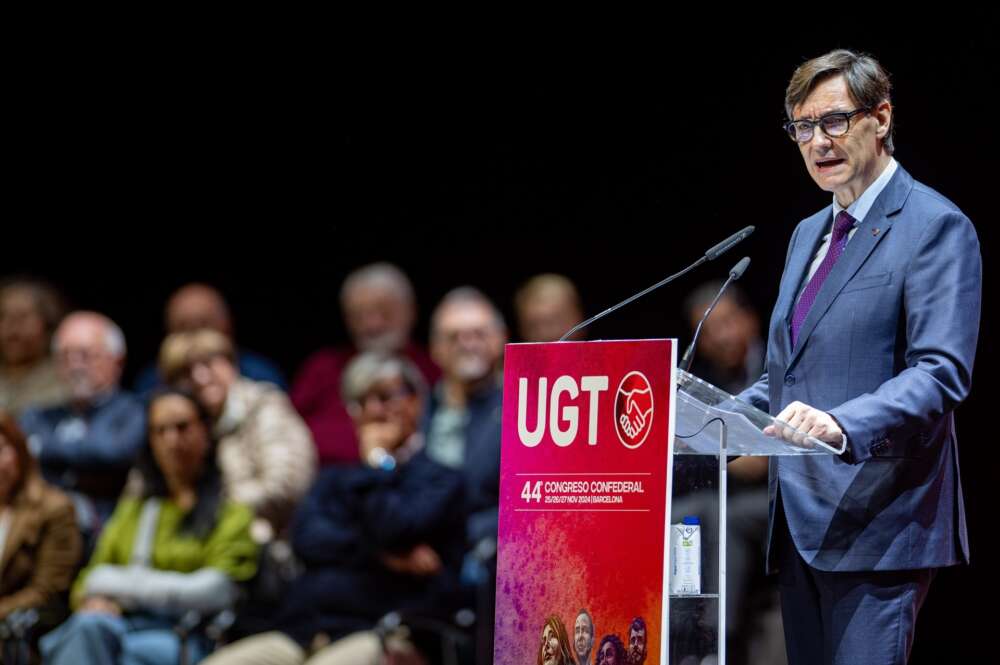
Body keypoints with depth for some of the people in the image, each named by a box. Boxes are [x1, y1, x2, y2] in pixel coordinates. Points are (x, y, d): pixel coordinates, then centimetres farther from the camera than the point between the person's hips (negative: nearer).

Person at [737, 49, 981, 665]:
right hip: (801, 522, 9)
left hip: (878, 522, -8)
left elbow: (942, 373, -17)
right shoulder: (809, 234, 21)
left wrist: (844, 426, -32)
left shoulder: (936, 227, -6)